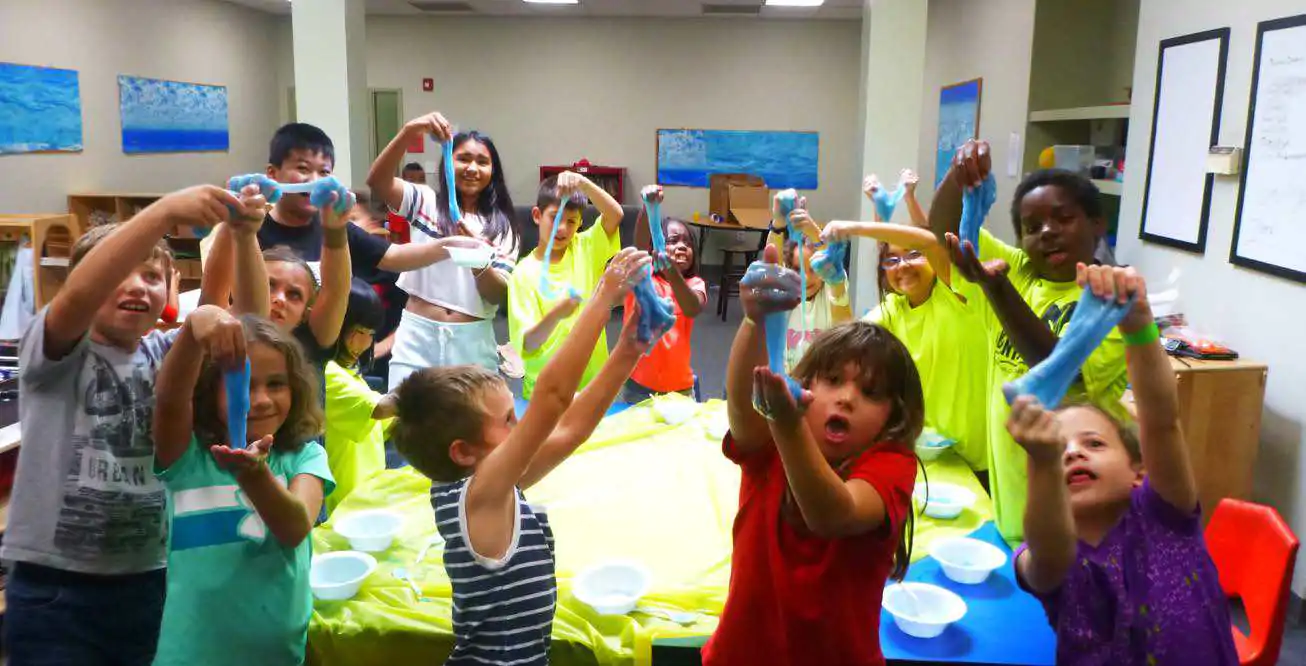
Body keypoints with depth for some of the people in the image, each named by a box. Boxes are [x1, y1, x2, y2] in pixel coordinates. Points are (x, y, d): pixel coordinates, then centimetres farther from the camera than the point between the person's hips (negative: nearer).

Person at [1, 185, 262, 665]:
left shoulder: (167, 353, 6)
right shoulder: (54, 353, -5)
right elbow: (77, 295, -27)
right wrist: (164, 212, -36)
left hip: (149, 579, 4)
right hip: (54, 587, -4)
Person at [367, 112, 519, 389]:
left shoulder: (502, 225, 7)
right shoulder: (425, 202, 6)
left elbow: (500, 295, -2)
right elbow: (377, 181, -14)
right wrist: (409, 132, -28)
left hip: (472, 341, 1)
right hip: (417, 335, -1)